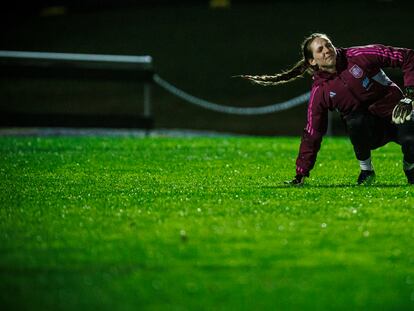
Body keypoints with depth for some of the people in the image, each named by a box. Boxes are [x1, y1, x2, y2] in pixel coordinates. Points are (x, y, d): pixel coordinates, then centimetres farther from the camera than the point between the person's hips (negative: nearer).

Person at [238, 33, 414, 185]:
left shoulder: (358, 57, -12)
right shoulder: (320, 91, -8)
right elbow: (312, 134, -5)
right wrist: (301, 174, -10)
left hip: (395, 114, 0)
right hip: (367, 131, 0)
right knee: (354, 119, -36)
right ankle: (366, 170, -12)